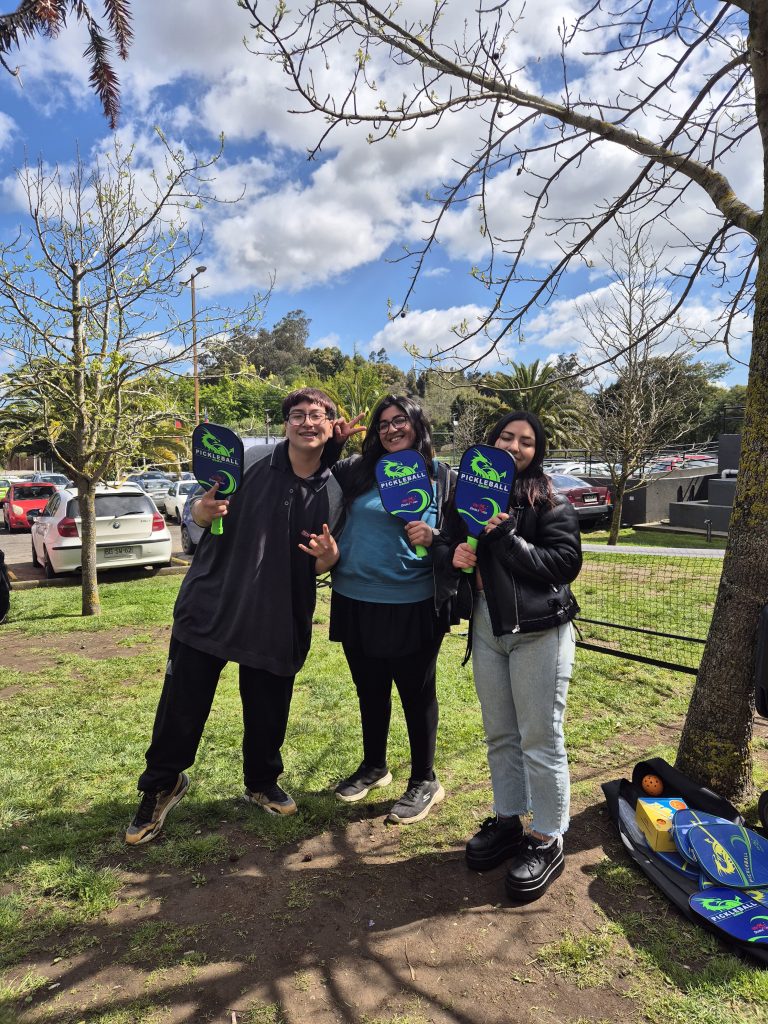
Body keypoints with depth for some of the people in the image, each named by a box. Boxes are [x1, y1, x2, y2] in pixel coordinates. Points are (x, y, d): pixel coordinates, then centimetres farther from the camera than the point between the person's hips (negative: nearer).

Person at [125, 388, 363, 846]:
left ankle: (262, 783, 41)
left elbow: (323, 566, 7)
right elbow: (202, 514, 3)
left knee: (268, 713, 13)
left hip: (278, 620, 2)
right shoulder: (250, 461, -7)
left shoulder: (334, 491, -1)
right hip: (210, 606, -1)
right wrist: (205, 510, -21)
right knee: (181, 707, 6)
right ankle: (161, 786, 32)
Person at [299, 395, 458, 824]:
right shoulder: (355, 471, 4)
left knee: (417, 692, 10)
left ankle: (425, 780, 29)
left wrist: (433, 538, -17)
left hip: (413, 605, -3)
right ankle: (373, 766, 40)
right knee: (370, 690, 19)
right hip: (355, 601, 3)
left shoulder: (441, 476, -1)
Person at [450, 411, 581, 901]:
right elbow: (454, 545, 18)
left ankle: (548, 842, 22)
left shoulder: (550, 502, -6)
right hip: (486, 629, 6)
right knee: (499, 736, 18)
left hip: (538, 632, -5)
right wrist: (454, 554, -5)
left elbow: (565, 563, -14)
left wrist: (505, 538, -20)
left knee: (541, 740, 4)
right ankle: (508, 823, 36)